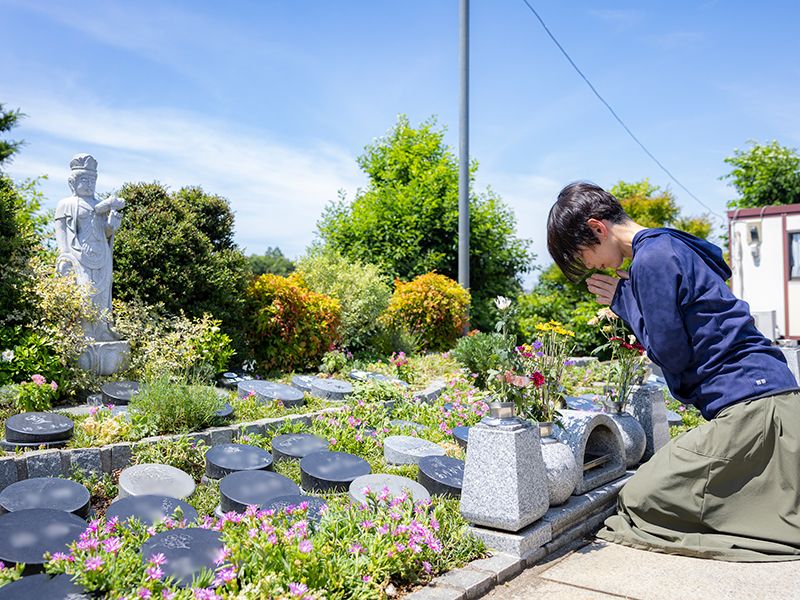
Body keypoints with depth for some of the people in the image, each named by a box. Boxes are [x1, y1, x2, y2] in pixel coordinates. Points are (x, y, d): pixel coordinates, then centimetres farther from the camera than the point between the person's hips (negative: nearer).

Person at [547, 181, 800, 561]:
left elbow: (671, 353, -13)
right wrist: (628, 298, 11)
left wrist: (623, 301, -4)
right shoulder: (670, 245, 16)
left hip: (746, 406, -10)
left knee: (638, 501, -6)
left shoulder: (650, 260, -15)